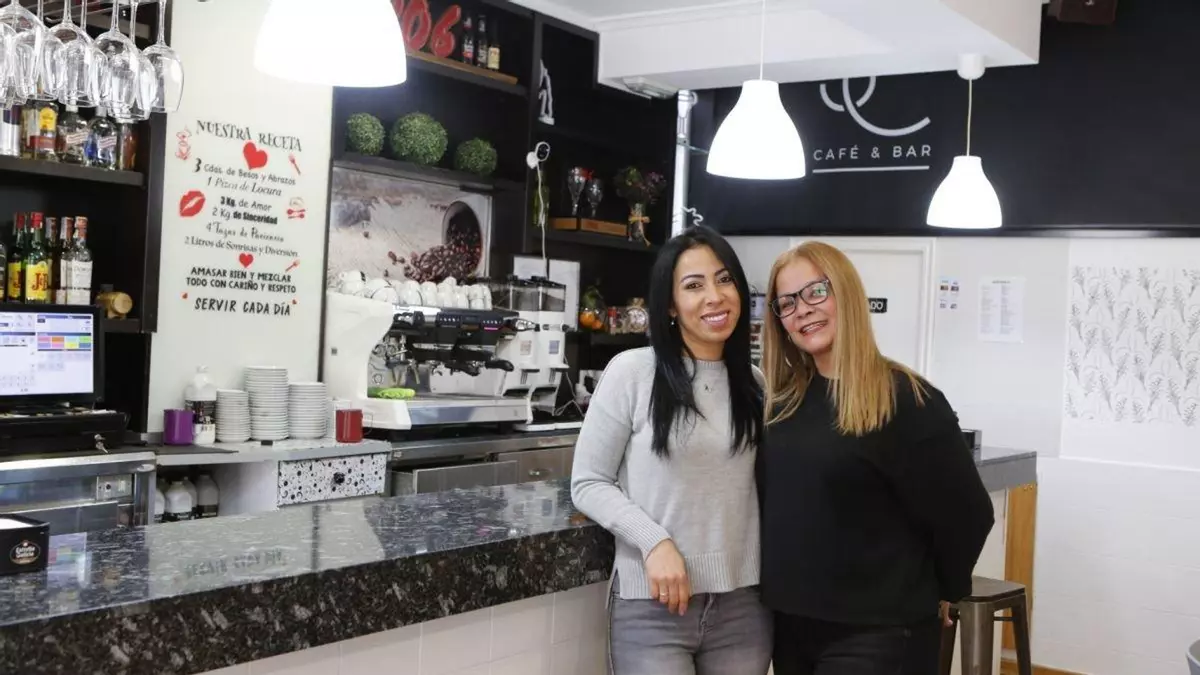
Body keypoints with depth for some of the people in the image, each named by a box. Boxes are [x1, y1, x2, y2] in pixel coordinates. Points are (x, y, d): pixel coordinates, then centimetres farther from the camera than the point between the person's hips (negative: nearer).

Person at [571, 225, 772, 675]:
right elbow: (588, 484, -4)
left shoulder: (753, 385, 9)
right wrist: (653, 541, -16)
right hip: (652, 607, -4)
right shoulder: (632, 372, -5)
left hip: (743, 606, 4)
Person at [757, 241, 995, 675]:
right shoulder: (782, 402, 4)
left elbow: (966, 516, -11)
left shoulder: (907, 401, -14)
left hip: (878, 634, -6)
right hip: (790, 625, 6)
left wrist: (940, 592, 1)